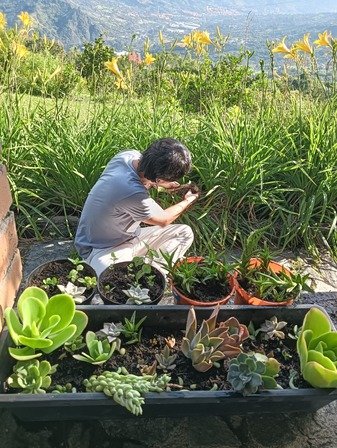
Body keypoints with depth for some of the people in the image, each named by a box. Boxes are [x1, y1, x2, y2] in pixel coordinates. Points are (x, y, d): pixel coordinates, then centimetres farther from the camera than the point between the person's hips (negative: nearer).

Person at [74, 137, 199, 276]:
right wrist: (189, 200, 1)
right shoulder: (133, 193, -36)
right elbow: (163, 220, -14)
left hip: (129, 236, 9)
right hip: (103, 249, -8)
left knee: (185, 233, 0)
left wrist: (163, 186, 1)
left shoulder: (130, 155, -14)